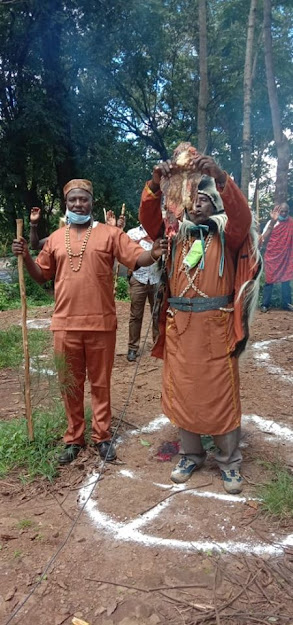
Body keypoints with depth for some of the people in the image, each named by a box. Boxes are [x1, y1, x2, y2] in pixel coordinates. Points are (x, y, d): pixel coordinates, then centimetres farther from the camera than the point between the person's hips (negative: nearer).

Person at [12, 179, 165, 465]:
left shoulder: (109, 233, 1)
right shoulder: (55, 238, 11)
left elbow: (137, 259, -6)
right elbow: (41, 275, 17)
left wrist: (153, 254, -27)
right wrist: (26, 256, -1)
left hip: (100, 323, -3)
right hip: (65, 324, 3)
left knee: (100, 383, 10)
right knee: (70, 384, 13)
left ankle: (102, 437, 25)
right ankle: (74, 438, 28)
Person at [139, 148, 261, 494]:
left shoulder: (226, 233, 4)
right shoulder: (176, 234, 12)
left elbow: (242, 215, -16)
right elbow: (149, 219, -2)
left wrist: (220, 177, -28)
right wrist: (155, 184, -17)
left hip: (215, 326, -3)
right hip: (179, 327, 3)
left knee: (221, 395, 4)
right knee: (183, 393, 11)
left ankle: (229, 461, 21)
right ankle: (191, 455, 28)